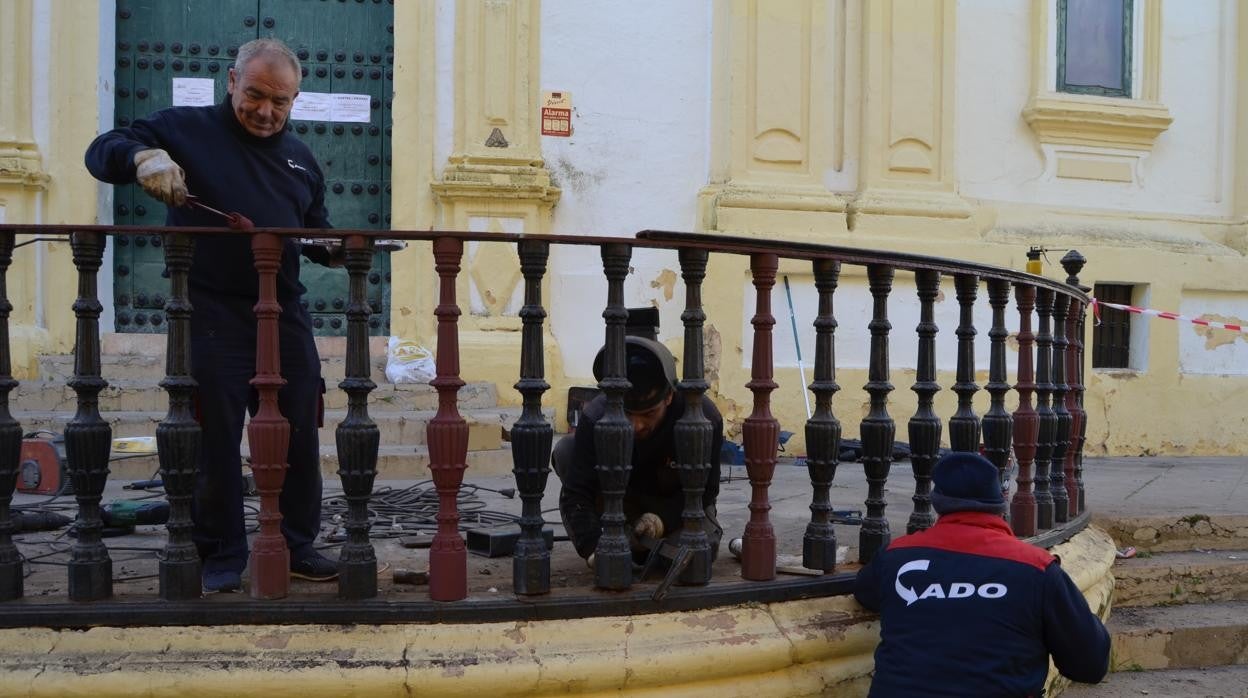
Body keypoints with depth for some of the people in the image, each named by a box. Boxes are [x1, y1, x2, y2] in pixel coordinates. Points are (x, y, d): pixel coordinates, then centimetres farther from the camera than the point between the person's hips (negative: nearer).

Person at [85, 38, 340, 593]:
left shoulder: (299, 159, 18)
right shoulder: (186, 128, 3)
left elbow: (317, 237, 23)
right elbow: (101, 152, -2)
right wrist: (142, 156, -24)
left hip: (284, 316, 5)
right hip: (211, 314, -4)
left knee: (299, 438, 8)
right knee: (215, 441, 0)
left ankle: (297, 546, 23)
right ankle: (221, 557, 14)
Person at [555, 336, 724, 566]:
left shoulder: (705, 418, -29)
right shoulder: (595, 416, -29)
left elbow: (704, 489, -19)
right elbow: (577, 491, -32)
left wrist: (664, 518, -36)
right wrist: (593, 547, -46)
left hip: (674, 504, -1)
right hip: (624, 494, 1)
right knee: (566, 450, -25)